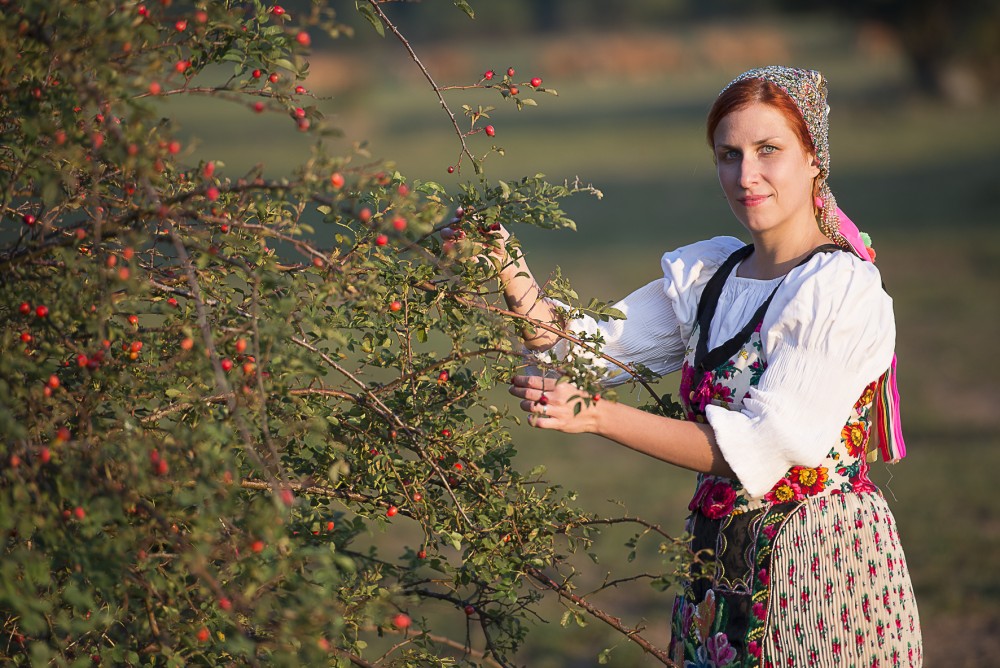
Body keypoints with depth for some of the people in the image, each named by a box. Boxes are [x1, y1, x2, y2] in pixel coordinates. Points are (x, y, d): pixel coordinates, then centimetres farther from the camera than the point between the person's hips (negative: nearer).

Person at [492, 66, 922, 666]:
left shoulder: (844, 291, -15)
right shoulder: (708, 273, 7)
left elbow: (758, 450, -21)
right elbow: (581, 346, 6)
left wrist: (598, 416, -23)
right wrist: (505, 263, -8)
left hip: (821, 560, -6)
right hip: (719, 562, 6)